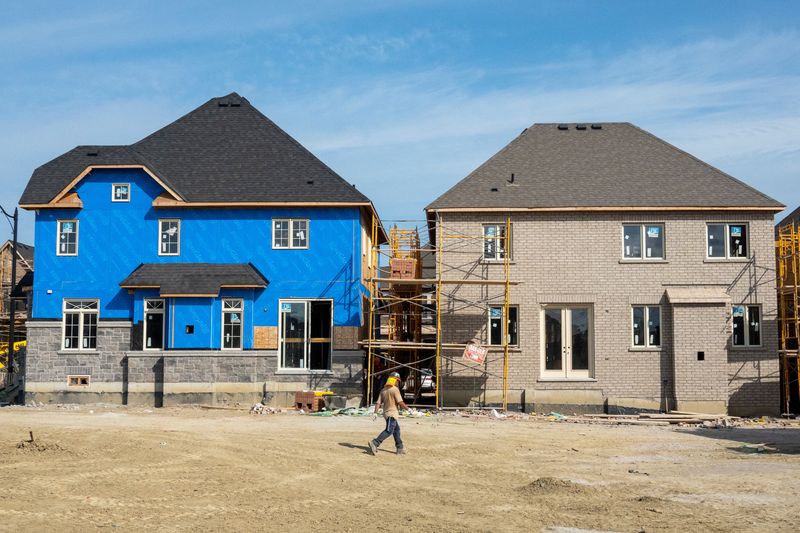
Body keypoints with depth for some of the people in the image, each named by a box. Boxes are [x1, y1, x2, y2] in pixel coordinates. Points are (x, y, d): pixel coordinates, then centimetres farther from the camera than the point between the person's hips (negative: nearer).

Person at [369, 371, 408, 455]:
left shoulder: (383, 390, 12)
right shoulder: (395, 389, -12)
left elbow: (378, 402, 6)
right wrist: (407, 408, -3)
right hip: (392, 413, -9)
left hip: (386, 413, 9)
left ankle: (400, 448, 21)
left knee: (396, 430, 17)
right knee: (389, 431, -13)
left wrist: (375, 413, 3)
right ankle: (374, 443, -23)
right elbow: (400, 402, -16)